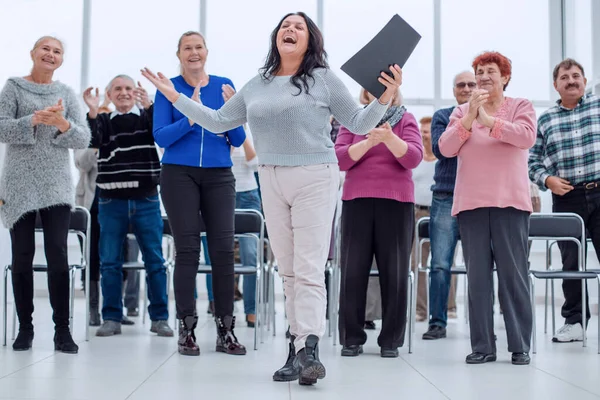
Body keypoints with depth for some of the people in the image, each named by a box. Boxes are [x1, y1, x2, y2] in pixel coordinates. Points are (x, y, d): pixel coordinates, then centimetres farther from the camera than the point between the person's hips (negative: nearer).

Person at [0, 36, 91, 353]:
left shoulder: (67, 93, 11)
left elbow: (84, 139, 4)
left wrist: (63, 124, -15)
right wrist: (34, 120, -19)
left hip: (57, 187, 1)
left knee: (58, 256, -6)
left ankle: (62, 330, -1)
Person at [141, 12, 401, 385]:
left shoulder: (324, 79, 1)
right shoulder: (256, 86, 14)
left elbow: (358, 124, 3)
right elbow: (218, 121, 20)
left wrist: (384, 99, -13)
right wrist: (176, 96, 17)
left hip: (315, 179, -5)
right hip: (272, 182, 5)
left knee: (309, 270, -12)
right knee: (288, 270, 5)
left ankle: (308, 350, -18)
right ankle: (300, 348, 9)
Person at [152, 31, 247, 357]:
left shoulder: (224, 85, 9)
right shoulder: (168, 88, 4)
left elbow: (238, 140, 7)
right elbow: (160, 136, -5)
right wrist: (190, 118, -20)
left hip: (219, 176, 2)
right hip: (180, 174, -2)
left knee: (223, 250, -3)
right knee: (187, 250, -4)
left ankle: (226, 330, 4)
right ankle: (186, 330, 3)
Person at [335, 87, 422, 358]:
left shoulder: (406, 120, 8)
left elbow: (413, 158, -7)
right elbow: (341, 159, -2)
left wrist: (389, 137, -23)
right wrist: (368, 142, -17)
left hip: (396, 202, 0)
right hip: (357, 201, 1)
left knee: (394, 271, 1)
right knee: (353, 271, -1)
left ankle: (391, 339, 10)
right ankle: (351, 338, 8)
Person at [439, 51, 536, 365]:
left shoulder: (520, 106, 9)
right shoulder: (462, 112, 15)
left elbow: (526, 137, -11)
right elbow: (446, 148, 1)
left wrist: (488, 120, -13)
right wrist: (469, 117, -10)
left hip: (510, 201, -2)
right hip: (471, 202, 2)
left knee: (513, 274, -2)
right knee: (477, 277, 3)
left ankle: (520, 346, 5)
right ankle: (482, 346, 7)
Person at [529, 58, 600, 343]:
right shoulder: (545, 120, 10)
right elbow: (534, 162, 8)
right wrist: (547, 180, -8)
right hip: (566, 199, 1)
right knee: (571, 262, 7)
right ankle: (574, 321, 17)